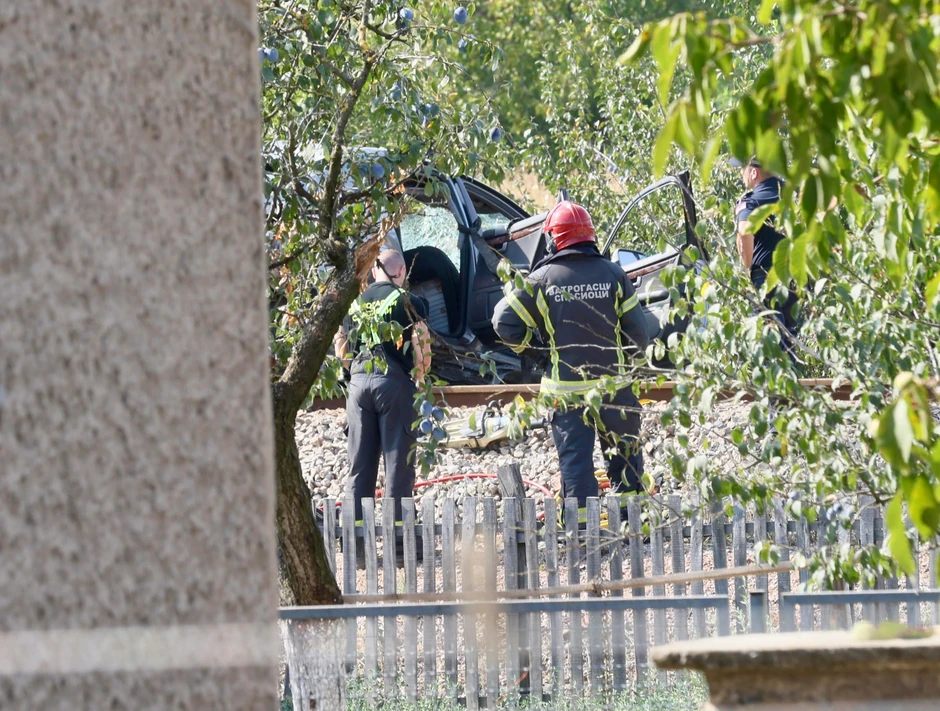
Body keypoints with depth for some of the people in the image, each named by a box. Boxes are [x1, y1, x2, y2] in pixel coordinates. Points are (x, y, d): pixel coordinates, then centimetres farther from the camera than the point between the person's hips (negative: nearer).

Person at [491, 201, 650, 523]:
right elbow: (638, 332, 1)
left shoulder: (542, 279, -5)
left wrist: (530, 345, 11)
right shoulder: (612, 274, -1)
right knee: (625, 456, 15)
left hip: (566, 387, -1)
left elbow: (505, 321, -5)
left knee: (575, 457, 3)